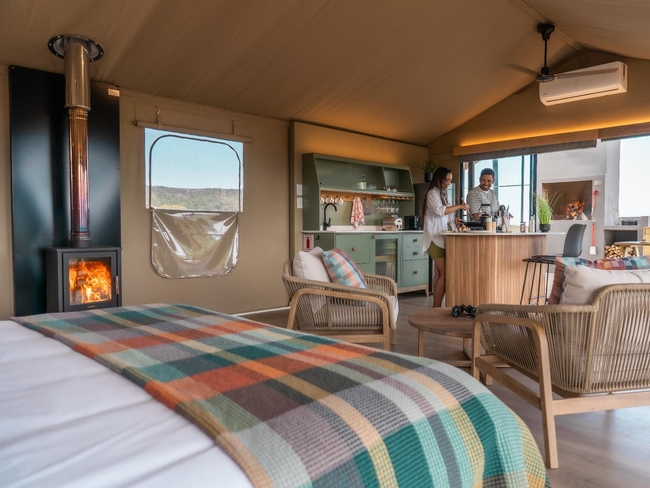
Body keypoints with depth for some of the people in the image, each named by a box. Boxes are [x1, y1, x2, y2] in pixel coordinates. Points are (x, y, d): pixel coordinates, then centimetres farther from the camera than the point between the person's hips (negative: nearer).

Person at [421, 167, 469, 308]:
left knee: (439, 273, 7)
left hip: (441, 238, 9)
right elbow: (439, 211, -23)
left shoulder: (442, 194, 19)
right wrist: (459, 206, -18)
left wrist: (454, 220, 4)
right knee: (444, 273, -14)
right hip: (435, 238, -9)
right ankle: (437, 306, -11)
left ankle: (435, 306, 10)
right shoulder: (433, 193, -8)